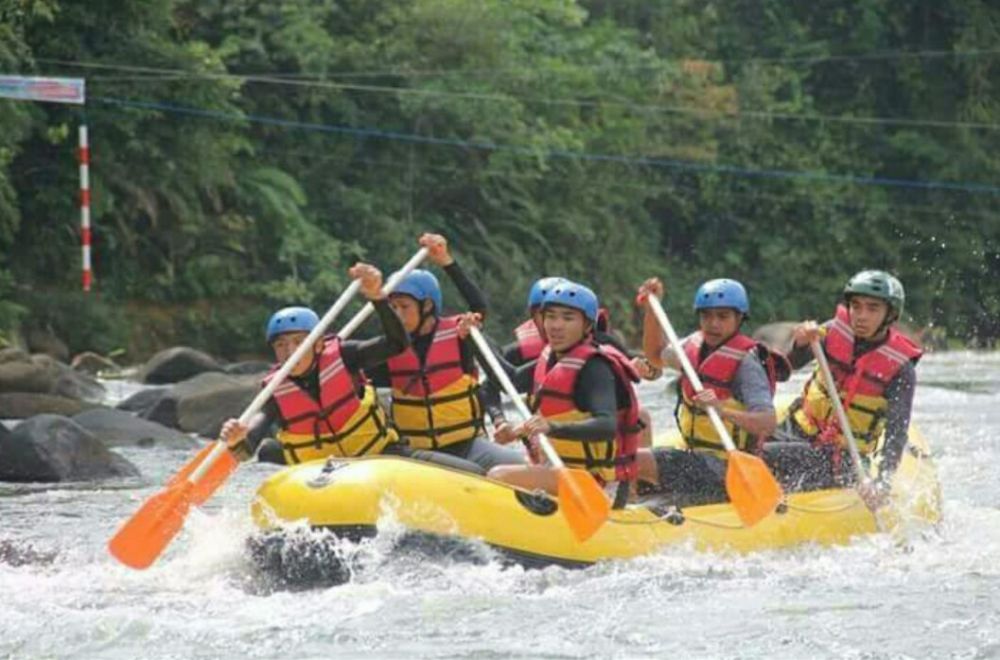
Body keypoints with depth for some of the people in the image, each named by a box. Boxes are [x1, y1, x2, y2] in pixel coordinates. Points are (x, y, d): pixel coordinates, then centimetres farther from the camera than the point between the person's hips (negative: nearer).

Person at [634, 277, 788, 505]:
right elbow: (656, 354, 27)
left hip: (722, 467, -9)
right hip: (695, 455, 9)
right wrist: (651, 308, 14)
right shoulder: (696, 345, 6)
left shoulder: (745, 362, -16)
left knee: (635, 462, -24)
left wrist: (721, 410, -41)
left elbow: (768, 423, -26)